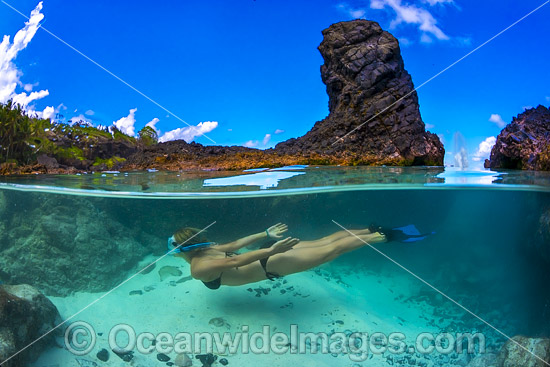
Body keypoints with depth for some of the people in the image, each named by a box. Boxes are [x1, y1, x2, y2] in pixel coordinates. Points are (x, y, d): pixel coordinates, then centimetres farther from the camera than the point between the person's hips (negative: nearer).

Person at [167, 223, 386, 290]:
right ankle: (371, 231, 19)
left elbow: (233, 262, -28)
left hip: (271, 263, -8)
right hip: (269, 253, 8)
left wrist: (271, 250, -36)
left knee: (330, 251, -1)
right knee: (323, 242, 14)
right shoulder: (207, 249, 12)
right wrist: (267, 235, 21)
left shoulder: (198, 269, -15)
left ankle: (376, 237, 6)